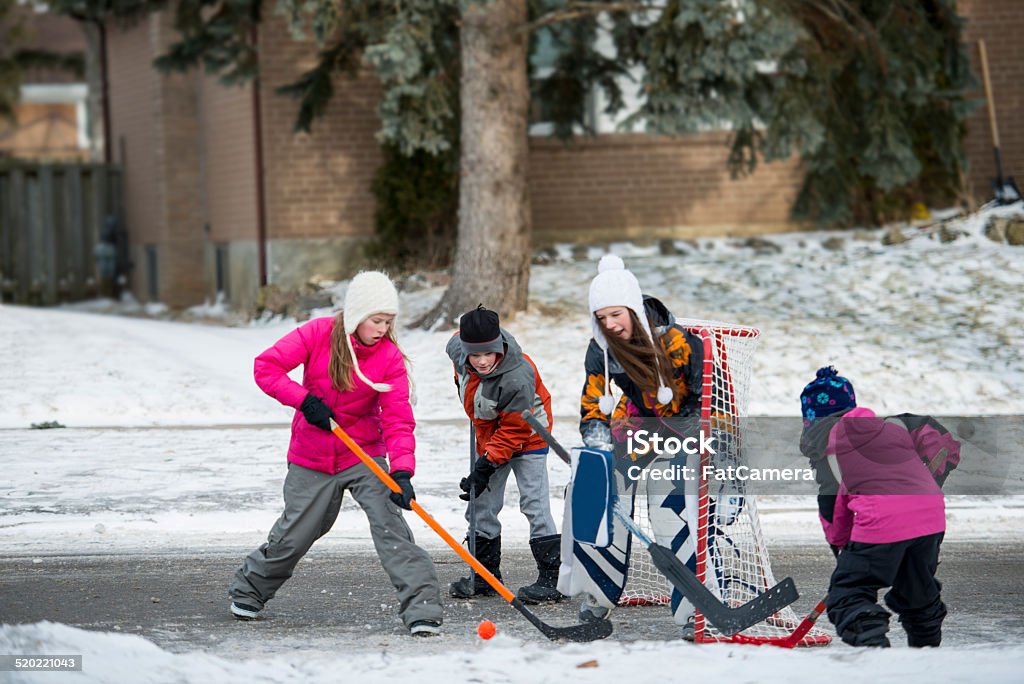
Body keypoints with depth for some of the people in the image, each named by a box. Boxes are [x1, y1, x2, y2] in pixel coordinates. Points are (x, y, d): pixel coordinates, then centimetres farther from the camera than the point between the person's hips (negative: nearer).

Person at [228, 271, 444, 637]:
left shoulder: (390, 357, -12)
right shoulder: (318, 334, -13)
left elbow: (398, 420, -16)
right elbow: (266, 367, -11)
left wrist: (402, 472, -29)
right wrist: (304, 399, -22)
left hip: (365, 455, 0)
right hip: (312, 455, 0)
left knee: (390, 524, -16)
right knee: (295, 534, 8)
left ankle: (421, 608, -16)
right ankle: (248, 590, 34)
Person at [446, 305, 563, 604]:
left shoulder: (518, 378, -36)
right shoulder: (457, 347, -20)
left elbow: (514, 430, -28)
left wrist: (486, 467, -28)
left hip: (527, 435, -7)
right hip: (489, 432, 7)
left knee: (534, 504, -13)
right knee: (482, 504, 10)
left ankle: (551, 578, -12)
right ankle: (485, 576, 21)